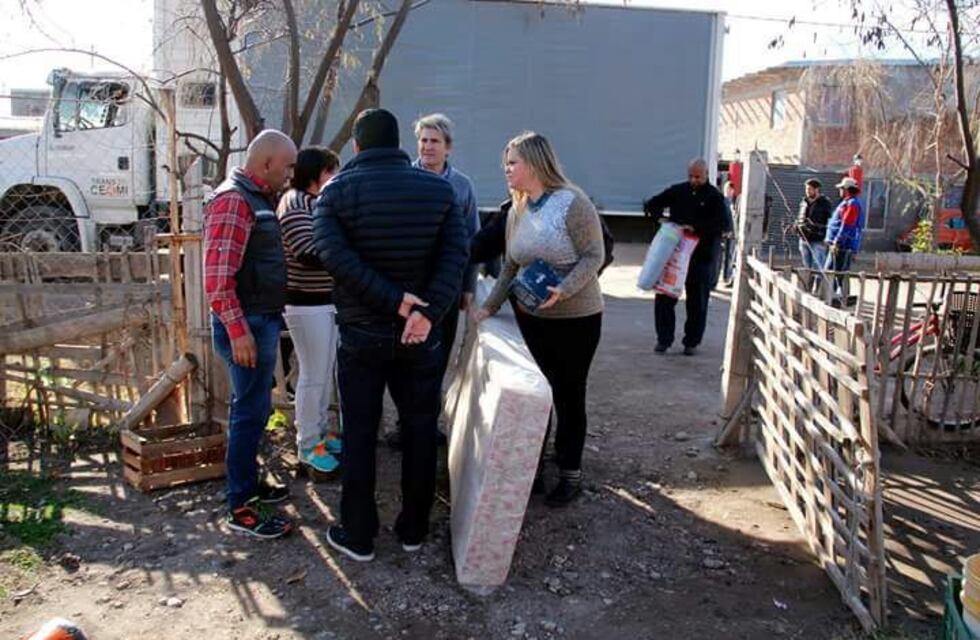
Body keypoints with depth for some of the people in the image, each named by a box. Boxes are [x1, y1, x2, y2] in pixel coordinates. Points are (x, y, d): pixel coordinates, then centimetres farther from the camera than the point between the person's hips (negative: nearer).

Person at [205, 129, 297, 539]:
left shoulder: (258, 198, 14)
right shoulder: (233, 200, -17)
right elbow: (217, 275, -23)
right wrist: (238, 331, -24)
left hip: (262, 321, 10)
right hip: (246, 325, -10)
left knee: (256, 409, 18)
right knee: (250, 413, -3)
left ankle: (248, 482, 33)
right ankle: (240, 509, 6)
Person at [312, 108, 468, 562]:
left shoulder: (336, 191, -4)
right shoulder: (438, 188, 1)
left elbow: (336, 256, -19)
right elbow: (455, 253, -12)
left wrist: (395, 300, -20)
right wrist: (426, 310, -21)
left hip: (361, 334, -1)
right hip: (421, 335, 2)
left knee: (359, 434, 10)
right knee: (420, 430, 14)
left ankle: (358, 536, 19)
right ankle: (413, 530, 24)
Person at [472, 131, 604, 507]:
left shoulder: (572, 203, -15)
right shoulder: (516, 211, 5)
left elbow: (593, 256, -16)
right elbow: (511, 267, 10)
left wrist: (562, 291, -29)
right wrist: (490, 306, 2)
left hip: (576, 318, -5)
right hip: (529, 317, 6)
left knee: (568, 397, 6)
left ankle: (570, 474, 22)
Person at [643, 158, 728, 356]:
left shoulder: (714, 197, -2)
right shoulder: (678, 191, 7)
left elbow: (722, 224, -14)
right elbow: (651, 204, 12)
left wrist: (696, 228, -25)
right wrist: (658, 215, -9)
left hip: (701, 258, -2)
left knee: (697, 302, 6)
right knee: (664, 297, 2)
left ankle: (692, 342, 18)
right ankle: (664, 339, 13)